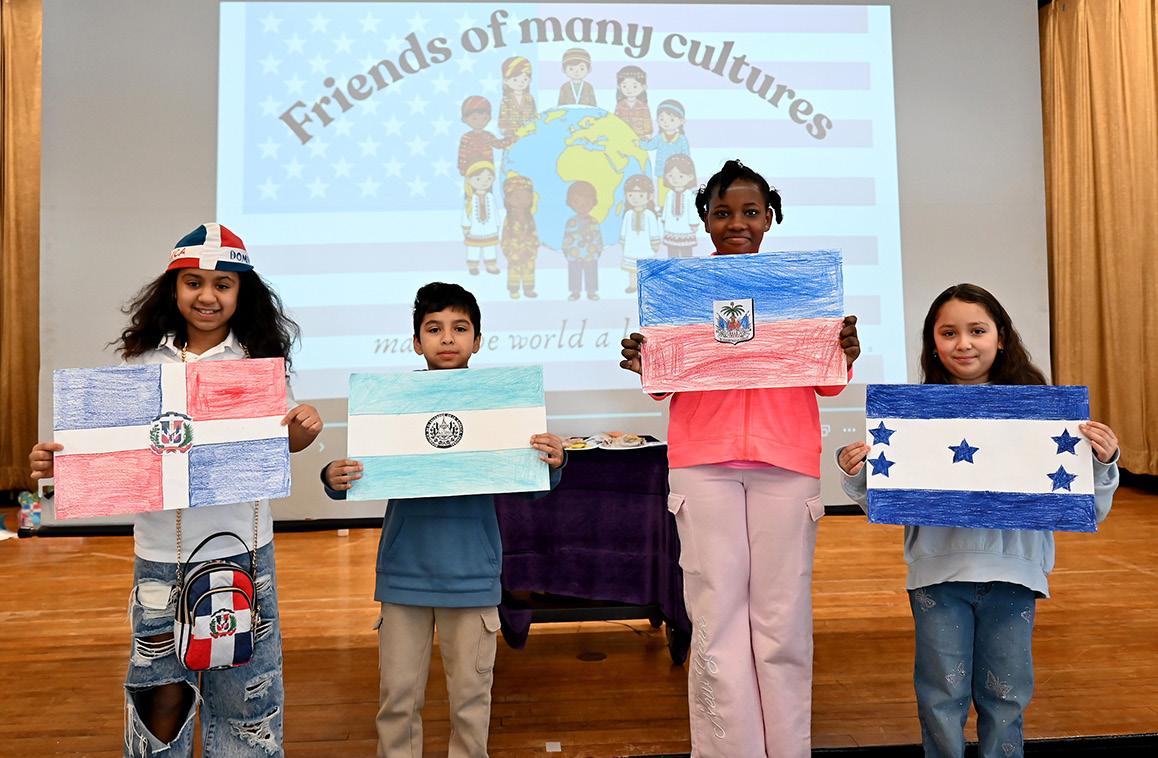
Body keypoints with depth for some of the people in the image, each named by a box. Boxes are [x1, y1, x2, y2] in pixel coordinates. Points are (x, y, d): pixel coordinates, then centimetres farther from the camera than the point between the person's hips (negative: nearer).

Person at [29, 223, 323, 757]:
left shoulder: (258, 359, -4)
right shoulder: (143, 360, 0)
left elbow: (280, 443, 1)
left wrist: (304, 428, -20)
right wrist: (57, 462, -12)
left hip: (240, 549, -1)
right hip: (160, 554, 2)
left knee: (243, 690, 12)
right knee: (159, 693, 14)